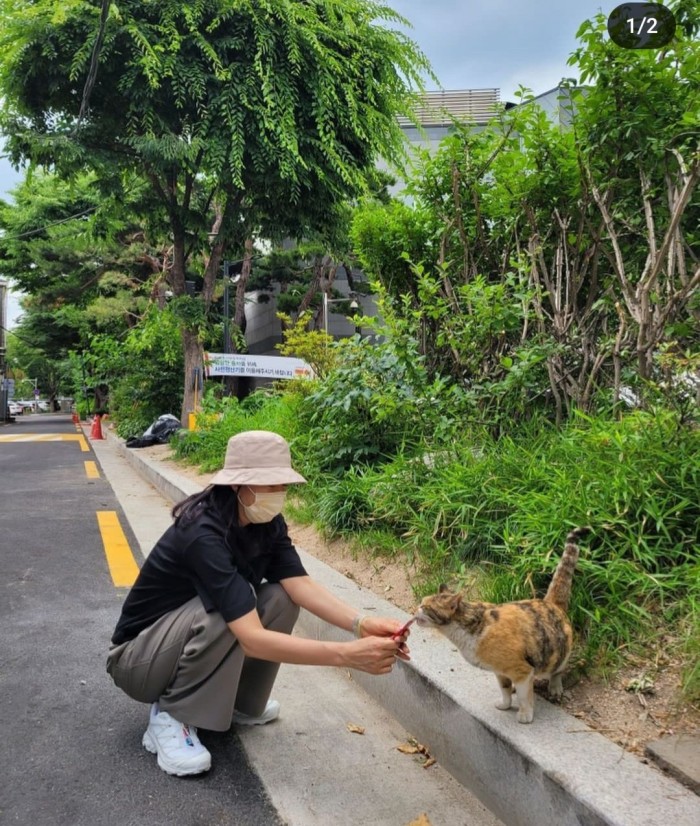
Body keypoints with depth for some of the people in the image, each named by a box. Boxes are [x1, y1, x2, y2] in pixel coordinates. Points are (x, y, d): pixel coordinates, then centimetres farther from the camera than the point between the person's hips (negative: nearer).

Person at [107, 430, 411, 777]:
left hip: (193, 636, 7)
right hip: (136, 656, -7)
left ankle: (240, 702, 7)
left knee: (281, 599, -14)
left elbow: (300, 584, -20)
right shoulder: (203, 534, -34)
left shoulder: (267, 523, -9)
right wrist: (348, 655, -46)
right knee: (226, 614, -34)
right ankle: (169, 716, -12)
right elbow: (252, 639, -40)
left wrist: (361, 624, -36)